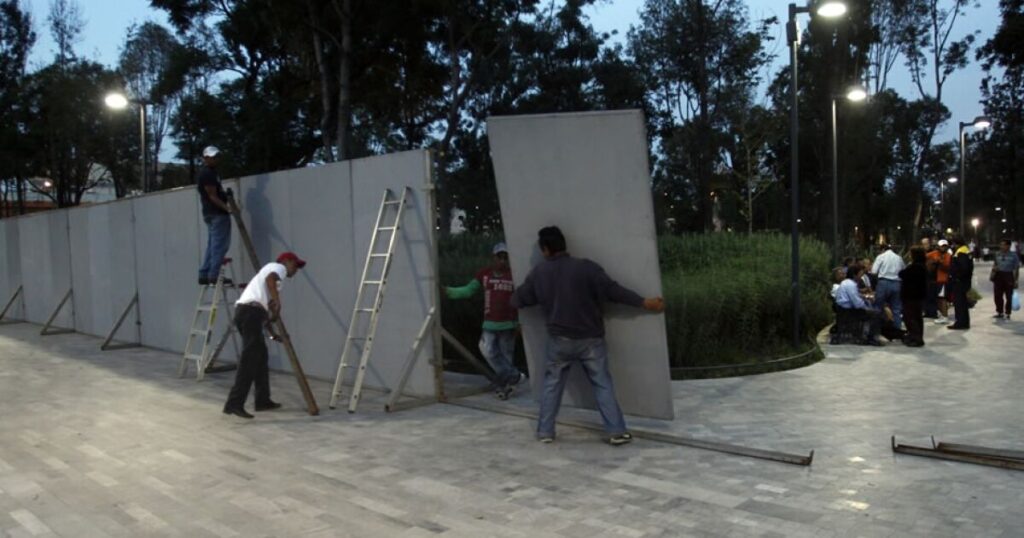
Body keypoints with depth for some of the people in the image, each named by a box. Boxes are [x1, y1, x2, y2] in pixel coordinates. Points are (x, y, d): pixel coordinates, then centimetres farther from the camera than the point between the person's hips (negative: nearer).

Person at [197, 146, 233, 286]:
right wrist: (227, 207, -29)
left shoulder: (209, 173, 20)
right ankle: (213, 275, -11)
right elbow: (212, 196, -20)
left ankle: (204, 275, 14)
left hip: (212, 213, 11)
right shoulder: (208, 174, -12)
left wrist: (225, 194, 11)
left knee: (212, 245, 13)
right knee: (219, 245, -10)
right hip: (217, 214, -11)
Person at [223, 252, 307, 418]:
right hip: (251, 312, -10)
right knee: (249, 361, -11)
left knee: (261, 357, 16)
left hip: (244, 311, 10)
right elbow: (270, 279, -16)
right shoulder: (278, 267, 9)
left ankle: (263, 401, 21)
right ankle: (234, 403, -15)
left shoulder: (269, 270, 34)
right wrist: (277, 302, -20)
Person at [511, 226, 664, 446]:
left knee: (551, 384, 15)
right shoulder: (585, 267, -11)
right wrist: (644, 302, -8)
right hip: (590, 339, -1)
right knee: (603, 385, 6)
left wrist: (513, 299, 36)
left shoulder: (538, 272, 0)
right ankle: (617, 431, 5)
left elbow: (519, 300, 11)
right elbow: (613, 290, -14)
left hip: (559, 340, 2)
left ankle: (545, 431, 18)